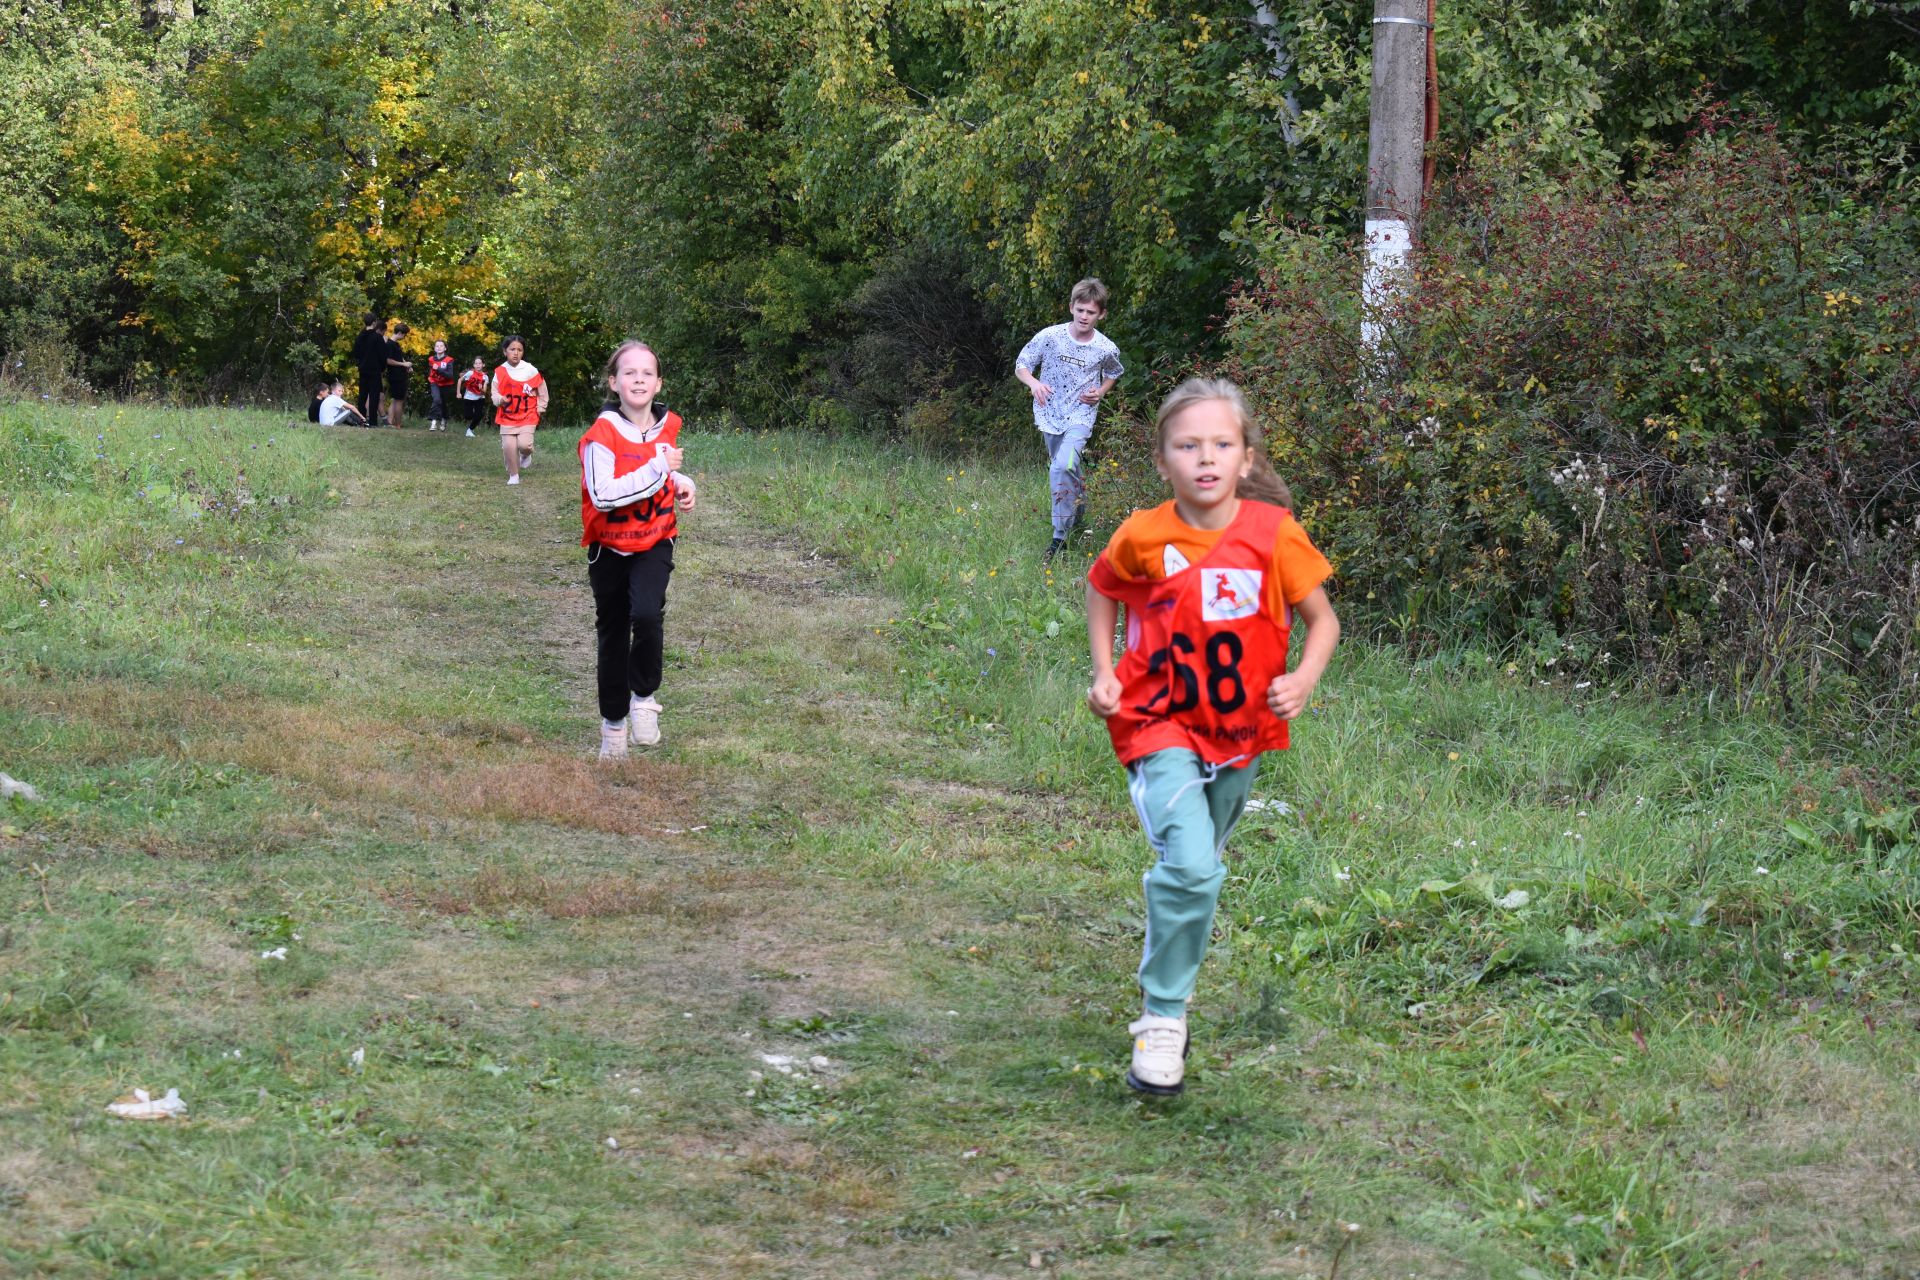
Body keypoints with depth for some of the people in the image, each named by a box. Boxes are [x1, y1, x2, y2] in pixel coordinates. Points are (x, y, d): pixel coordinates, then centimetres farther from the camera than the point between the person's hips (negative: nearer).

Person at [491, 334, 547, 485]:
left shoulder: (530, 370, -7)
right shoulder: (500, 372, -4)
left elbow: (542, 390, 6)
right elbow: (495, 393, 2)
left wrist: (540, 408, 6)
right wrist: (500, 399, -20)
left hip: (527, 416, -1)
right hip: (507, 416, 1)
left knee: (524, 444, -18)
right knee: (509, 447, -6)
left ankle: (526, 454, 19)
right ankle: (513, 476, 12)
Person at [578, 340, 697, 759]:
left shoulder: (668, 426, -1)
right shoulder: (602, 434, -17)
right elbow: (603, 494, -30)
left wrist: (682, 484, 0)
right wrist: (658, 468, -28)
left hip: (653, 543, 1)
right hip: (609, 547, -1)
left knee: (647, 614, -26)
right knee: (612, 634, 11)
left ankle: (644, 696, -3)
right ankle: (613, 723, 30)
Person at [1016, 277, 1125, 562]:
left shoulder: (1106, 349, -10)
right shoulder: (1050, 336, -14)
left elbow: (1113, 373, 14)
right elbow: (1021, 366, -4)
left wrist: (1101, 392, -6)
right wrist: (1034, 383, -25)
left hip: (1081, 414, -3)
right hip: (1050, 412, 3)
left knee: (1062, 467, -24)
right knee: (1062, 468, 20)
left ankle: (1060, 535, -17)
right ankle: (1078, 505, 51)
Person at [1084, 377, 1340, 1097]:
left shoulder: (1274, 534, -12)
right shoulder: (1142, 538, -12)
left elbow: (1322, 620, -1)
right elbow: (1101, 593, 9)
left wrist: (1302, 681, -19)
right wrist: (1103, 673, -2)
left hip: (1240, 731, 3)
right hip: (1160, 724, -3)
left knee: (1201, 870, 20)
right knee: (1188, 864, -23)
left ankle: (1169, 991, 47)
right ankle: (1163, 1018, -9)